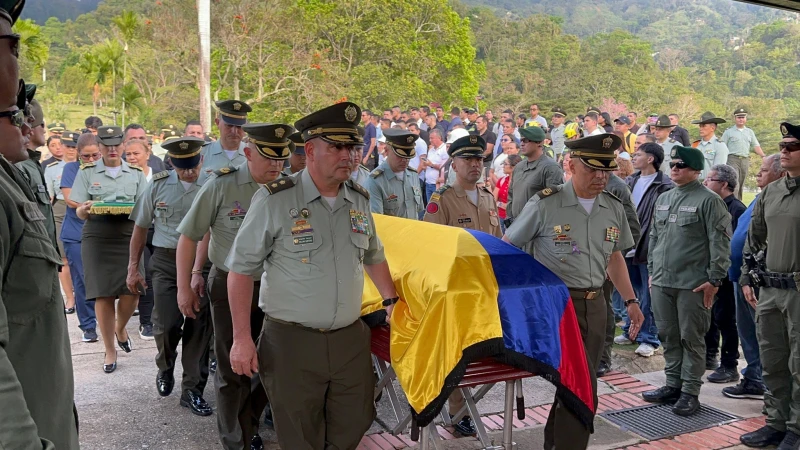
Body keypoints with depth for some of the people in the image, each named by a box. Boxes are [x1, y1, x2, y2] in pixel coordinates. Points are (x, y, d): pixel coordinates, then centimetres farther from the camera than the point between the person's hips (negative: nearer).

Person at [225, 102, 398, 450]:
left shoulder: (359, 200, 6)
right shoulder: (274, 200, -11)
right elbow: (241, 269, -7)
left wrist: (391, 301, 15)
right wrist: (242, 337, -9)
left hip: (351, 339, 5)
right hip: (292, 342, -4)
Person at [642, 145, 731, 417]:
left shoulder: (708, 201, -7)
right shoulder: (663, 199, 14)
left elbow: (720, 243, -10)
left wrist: (714, 279, -13)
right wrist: (652, 271, 17)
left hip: (693, 284, -6)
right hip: (661, 282, 7)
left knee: (691, 339, 2)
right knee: (668, 336, 13)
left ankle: (690, 392, 12)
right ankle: (673, 385, 25)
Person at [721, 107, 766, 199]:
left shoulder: (750, 132, 18)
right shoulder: (728, 132, 5)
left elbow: (756, 146, 14)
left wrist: (763, 156, -1)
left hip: (745, 160, 5)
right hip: (733, 158, -5)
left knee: (741, 185, 8)